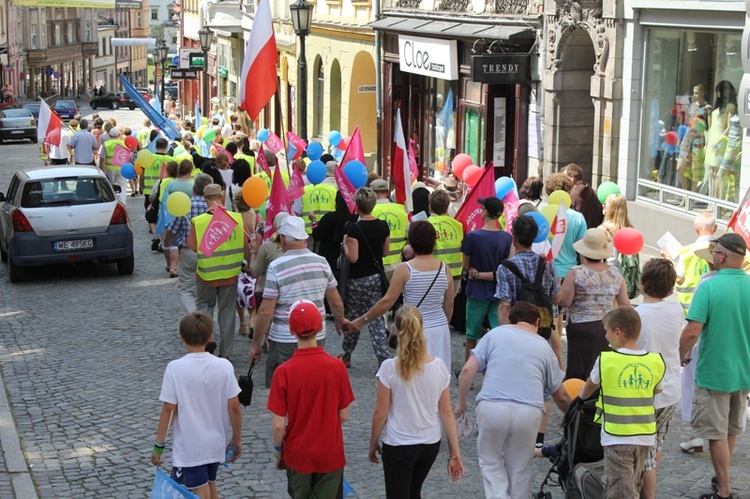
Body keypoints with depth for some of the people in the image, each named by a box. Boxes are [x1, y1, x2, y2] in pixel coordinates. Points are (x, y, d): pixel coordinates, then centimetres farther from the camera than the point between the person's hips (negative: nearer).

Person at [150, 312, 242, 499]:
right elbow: (234, 407, -6)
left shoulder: (175, 368, -14)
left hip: (189, 447, -4)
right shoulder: (224, 366, -8)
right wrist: (237, 439, 7)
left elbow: (168, 409, -13)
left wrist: (158, 445, -4)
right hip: (216, 444, 4)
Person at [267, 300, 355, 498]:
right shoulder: (337, 367, -14)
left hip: (298, 454, 0)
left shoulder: (284, 372, -18)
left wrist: (278, 450, 4)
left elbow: (278, 424, -14)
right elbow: (343, 416, -4)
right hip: (331, 454, 0)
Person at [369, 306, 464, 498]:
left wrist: (373, 444, 4)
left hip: (398, 446, -5)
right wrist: (454, 453, 3)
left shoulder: (389, 368, -18)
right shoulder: (439, 367, -8)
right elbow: (446, 413, -4)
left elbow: (380, 414, -12)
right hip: (431, 445, 5)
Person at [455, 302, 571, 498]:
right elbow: (561, 397, 25)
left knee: (491, 461, 17)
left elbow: (468, 369, 3)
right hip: (529, 412, 1)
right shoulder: (544, 347, 20)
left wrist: (461, 402, 13)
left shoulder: (495, 333, 14)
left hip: (491, 407, -1)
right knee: (520, 468, 17)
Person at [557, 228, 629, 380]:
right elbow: (625, 304, 5)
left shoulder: (576, 273, -10)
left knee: (578, 374, 3)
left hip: (581, 328, -4)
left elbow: (564, 302, -9)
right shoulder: (616, 273, 3)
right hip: (608, 329, 4)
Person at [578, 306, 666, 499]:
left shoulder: (605, 360, -9)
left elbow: (589, 386, 9)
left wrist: (582, 396, 31)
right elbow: (657, 391, 13)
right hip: (645, 437, 5)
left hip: (617, 438, -4)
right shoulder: (656, 362, -1)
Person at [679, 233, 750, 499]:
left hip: (714, 372, -5)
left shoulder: (709, 287, -20)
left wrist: (681, 355, -5)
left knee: (717, 434, 8)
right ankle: (722, 477, 39)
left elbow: (692, 332, -24)